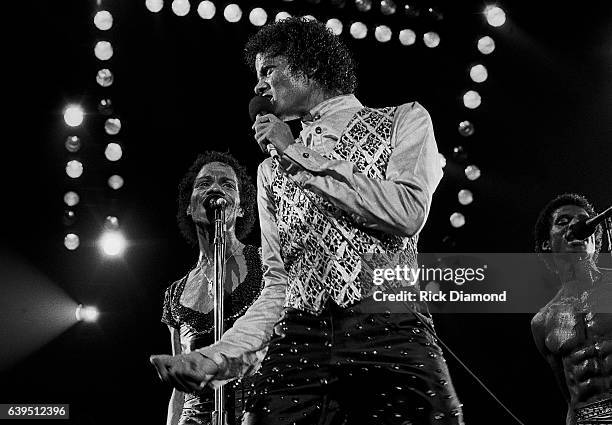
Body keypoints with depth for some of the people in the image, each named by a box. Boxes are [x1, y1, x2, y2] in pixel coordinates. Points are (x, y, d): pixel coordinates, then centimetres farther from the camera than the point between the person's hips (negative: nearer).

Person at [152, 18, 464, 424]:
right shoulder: (272, 170, 21)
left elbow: (408, 212, -7)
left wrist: (303, 158, 0)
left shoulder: (404, 120, 12)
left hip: (392, 333, -3)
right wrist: (221, 355, 0)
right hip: (298, 344, 3)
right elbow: (278, 285, 16)